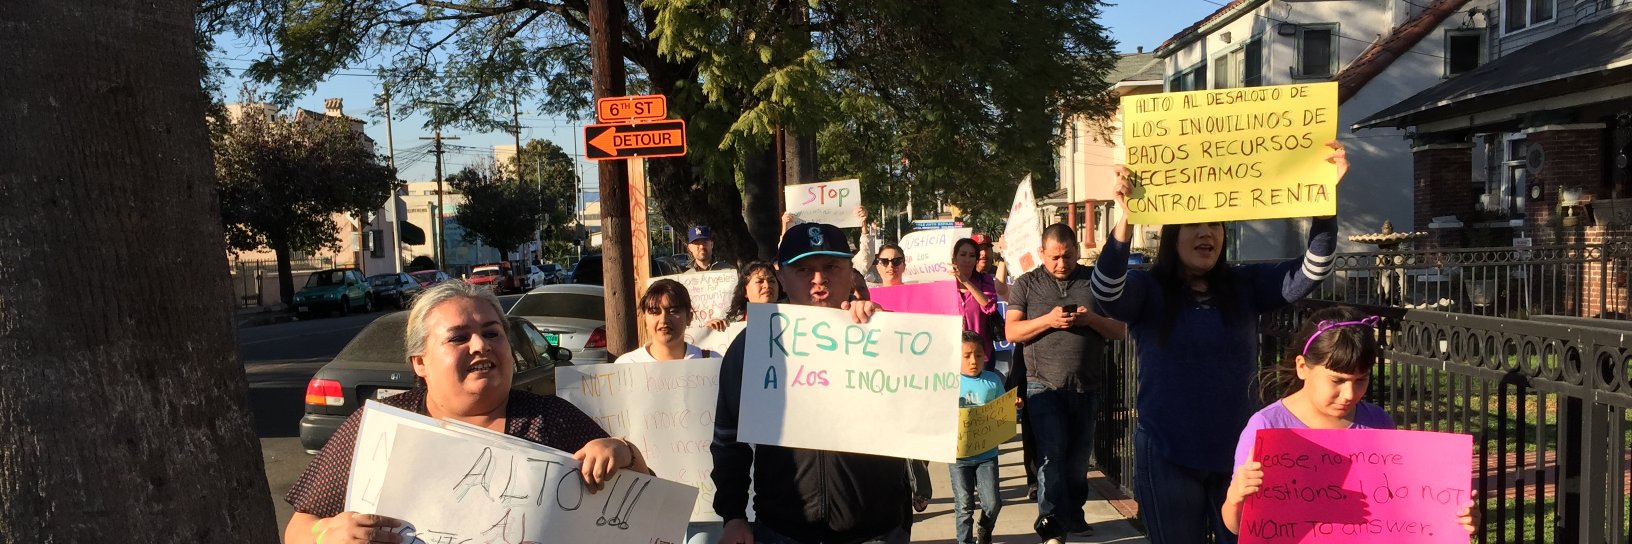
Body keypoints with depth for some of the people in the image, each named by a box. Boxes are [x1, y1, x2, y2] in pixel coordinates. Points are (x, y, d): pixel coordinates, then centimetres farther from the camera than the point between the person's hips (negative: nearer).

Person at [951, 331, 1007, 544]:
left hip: (987, 453, 1)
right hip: (959, 455, -1)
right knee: (964, 506, 3)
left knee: (992, 503, 1)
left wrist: (1014, 406, -12)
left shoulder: (993, 380, 1)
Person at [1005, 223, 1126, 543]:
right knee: (1051, 453, -9)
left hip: (1087, 386, 2)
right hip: (1044, 385, -2)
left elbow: (1120, 330, 4)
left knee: (1079, 456, 13)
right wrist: (1049, 320, -18)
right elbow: (1012, 332, -4)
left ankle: (1073, 514, 29)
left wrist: (1090, 319, -14)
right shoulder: (1026, 284, 4)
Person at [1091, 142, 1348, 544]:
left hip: (1238, 454, 3)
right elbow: (1106, 294, -27)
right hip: (1168, 458, -3)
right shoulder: (1147, 289, -6)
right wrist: (1123, 223, -43)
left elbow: (1311, 271, -8)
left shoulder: (1245, 286, 4)